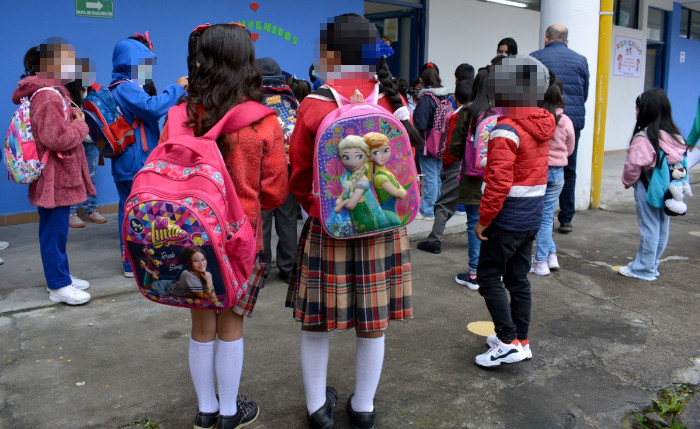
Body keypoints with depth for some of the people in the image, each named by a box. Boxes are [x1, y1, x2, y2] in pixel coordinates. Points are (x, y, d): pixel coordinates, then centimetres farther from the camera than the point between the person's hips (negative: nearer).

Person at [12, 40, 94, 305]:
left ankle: (61, 276, 29)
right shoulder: (47, 98, -20)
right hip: (53, 179, -10)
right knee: (54, 232, -1)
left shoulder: (54, 93, 14)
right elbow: (58, 139, -26)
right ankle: (59, 286, 8)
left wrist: (73, 116, 5)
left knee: (57, 230, 18)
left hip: (60, 176, 10)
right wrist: (81, 125, -12)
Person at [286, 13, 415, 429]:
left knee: (316, 323, 14)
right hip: (383, 228, 3)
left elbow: (299, 175, -1)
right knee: (373, 324, 14)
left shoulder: (315, 105, -11)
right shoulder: (392, 100, -3)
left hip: (327, 230, -2)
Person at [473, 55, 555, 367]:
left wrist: (483, 220, -14)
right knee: (518, 280, 16)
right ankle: (521, 341, 24)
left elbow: (499, 182, -22)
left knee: (489, 278, 2)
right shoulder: (543, 125, 9)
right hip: (532, 217, 9)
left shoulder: (506, 131, -18)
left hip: (507, 219, -9)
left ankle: (509, 342, 2)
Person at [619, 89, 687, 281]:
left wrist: (628, 182, 1)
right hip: (668, 186, 8)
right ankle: (652, 265, 26)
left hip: (647, 186, -7)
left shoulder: (643, 137, -19)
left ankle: (643, 269, 10)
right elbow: (679, 159, 8)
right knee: (662, 227, 13)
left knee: (649, 228, 0)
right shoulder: (673, 134, 5)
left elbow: (634, 166, -17)